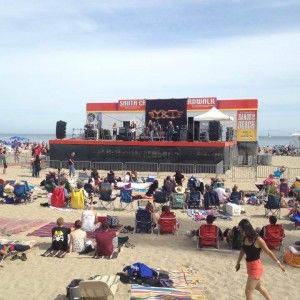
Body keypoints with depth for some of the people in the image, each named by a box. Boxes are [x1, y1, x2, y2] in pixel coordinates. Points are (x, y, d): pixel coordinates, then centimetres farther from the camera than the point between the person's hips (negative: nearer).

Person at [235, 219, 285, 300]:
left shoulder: (258, 240, -24)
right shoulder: (245, 238, -3)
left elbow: (268, 252, -11)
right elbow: (242, 250, 12)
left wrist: (278, 263, -1)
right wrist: (238, 262, 19)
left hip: (255, 267, -7)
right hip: (249, 265, 8)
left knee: (248, 291, 1)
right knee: (258, 287, 26)